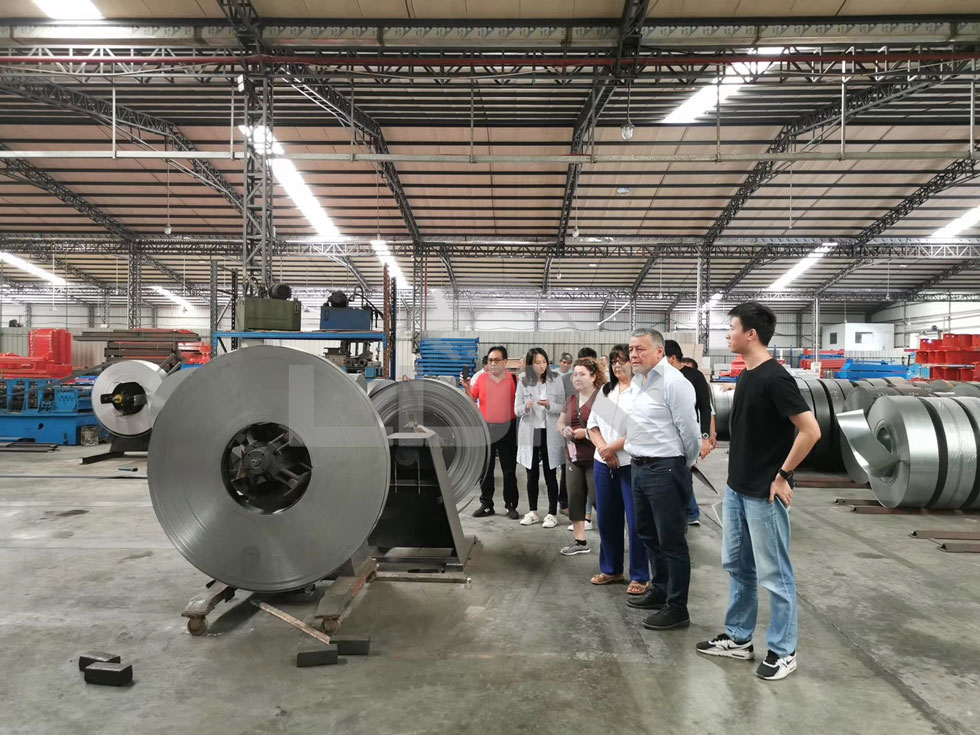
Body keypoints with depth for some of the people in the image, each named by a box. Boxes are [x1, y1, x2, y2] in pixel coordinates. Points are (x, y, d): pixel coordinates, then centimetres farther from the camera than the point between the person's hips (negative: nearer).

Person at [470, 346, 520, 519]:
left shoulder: (514, 379, -1)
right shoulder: (481, 379, 5)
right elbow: (470, 399, 8)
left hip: (507, 429, -2)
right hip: (486, 428, 2)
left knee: (509, 469, 5)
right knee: (485, 469, 8)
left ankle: (511, 505, 16)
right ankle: (486, 505, 19)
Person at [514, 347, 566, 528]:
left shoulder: (556, 381, -1)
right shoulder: (523, 382, 1)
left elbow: (563, 407, -1)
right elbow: (516, 410, 1)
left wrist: (549, 405, -21)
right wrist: (526, 408, -21)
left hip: (549, 433, -2)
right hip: (529, 433, 2)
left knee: (550, 475, 3)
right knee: (532, 475, 10)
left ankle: (552, 513, 13)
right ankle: (533, 512, 22)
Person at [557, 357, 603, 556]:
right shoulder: (571, 399, 13)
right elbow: (560, 422, 22)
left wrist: (587, 432, -21)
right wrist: (564, 429, -1)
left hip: (595, 458, -7)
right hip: (573, 457, 8)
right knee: (575, 498, 10)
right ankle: (579, 541, 20)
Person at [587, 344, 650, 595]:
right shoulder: (605, 391, 14)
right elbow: (592, 425, 10)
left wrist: (612, 448, -13)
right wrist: (603, 448, -7)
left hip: (632, 464, -7)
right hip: (603, 463, 7)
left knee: (636, 522, -1)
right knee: (606, 519, 13)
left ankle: (640, 577, 12)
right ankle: (611, 569, 28)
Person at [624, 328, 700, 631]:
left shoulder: (673, 381, -17)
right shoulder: (638, 381, 12)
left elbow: (689, 430, -14)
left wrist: (684, 466, -1)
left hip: (664, 470, -9)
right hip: (640, 468, 10)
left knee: (671, 541, 1)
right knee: (648, 534, 21)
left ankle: (677, 608, 12)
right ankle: (660, 590, 38)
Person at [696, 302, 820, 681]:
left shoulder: (775, 378, -19)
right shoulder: (745, 375, 9)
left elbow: (810, 431, -22)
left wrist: (782, 475, -16)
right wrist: (736, 478, 17)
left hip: (764, 493, -9)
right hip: (737, 489, 9)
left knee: (774, 574, 4)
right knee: (738, 566, 17)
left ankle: (783, 651, 18)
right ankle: (738, 638, 31)